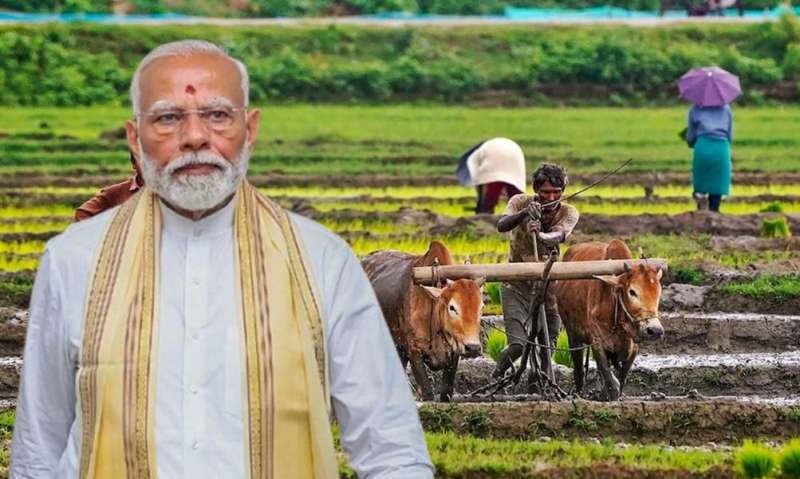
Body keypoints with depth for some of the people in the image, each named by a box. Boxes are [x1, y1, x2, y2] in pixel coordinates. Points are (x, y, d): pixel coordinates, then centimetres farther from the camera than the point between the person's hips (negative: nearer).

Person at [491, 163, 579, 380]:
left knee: (548, 347, 6)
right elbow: (502, 225, -26)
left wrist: (540, 236, -49)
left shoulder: (568, 213, -5)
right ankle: (496, 378, 12)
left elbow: (558, 236, -27)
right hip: (517, 285, -2)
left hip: (548, 286, 2)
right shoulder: (520, 202, -5)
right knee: (518, 344, -15)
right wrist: (524, 213, -44)